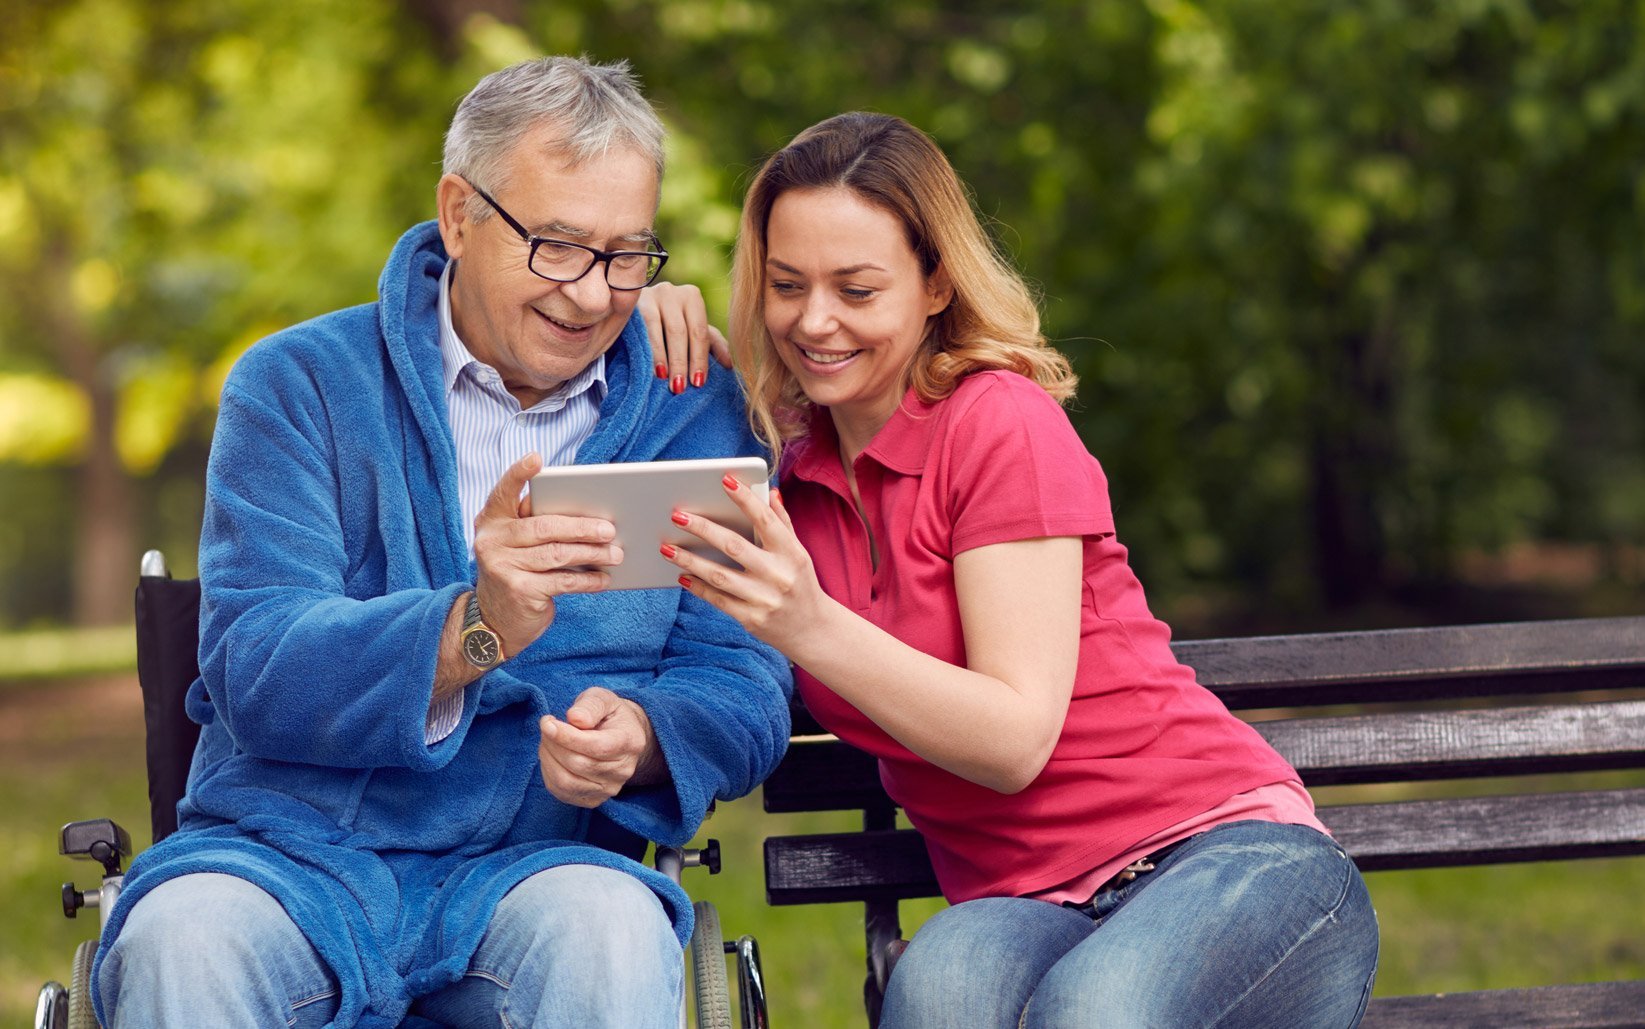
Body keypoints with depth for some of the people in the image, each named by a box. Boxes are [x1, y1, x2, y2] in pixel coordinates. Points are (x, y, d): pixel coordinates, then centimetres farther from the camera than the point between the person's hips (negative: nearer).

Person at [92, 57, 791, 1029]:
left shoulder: (695, 418, 10)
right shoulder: (298, 386, 4)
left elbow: (744, 695, 5)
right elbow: (252, 674, -9)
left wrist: (639, 741, -20)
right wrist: (474, 629, -27)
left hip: (536, 864, 1)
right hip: (292, 852, -1)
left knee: (611, 930, -34)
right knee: (182, 939, -34)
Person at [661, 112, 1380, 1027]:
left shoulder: (1000, 422, -6)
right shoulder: (792, 454, 13)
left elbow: (1017, 739, -12)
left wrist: (809, 626, -25)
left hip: (1222, 848, -4)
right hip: (1019, 903, 4)